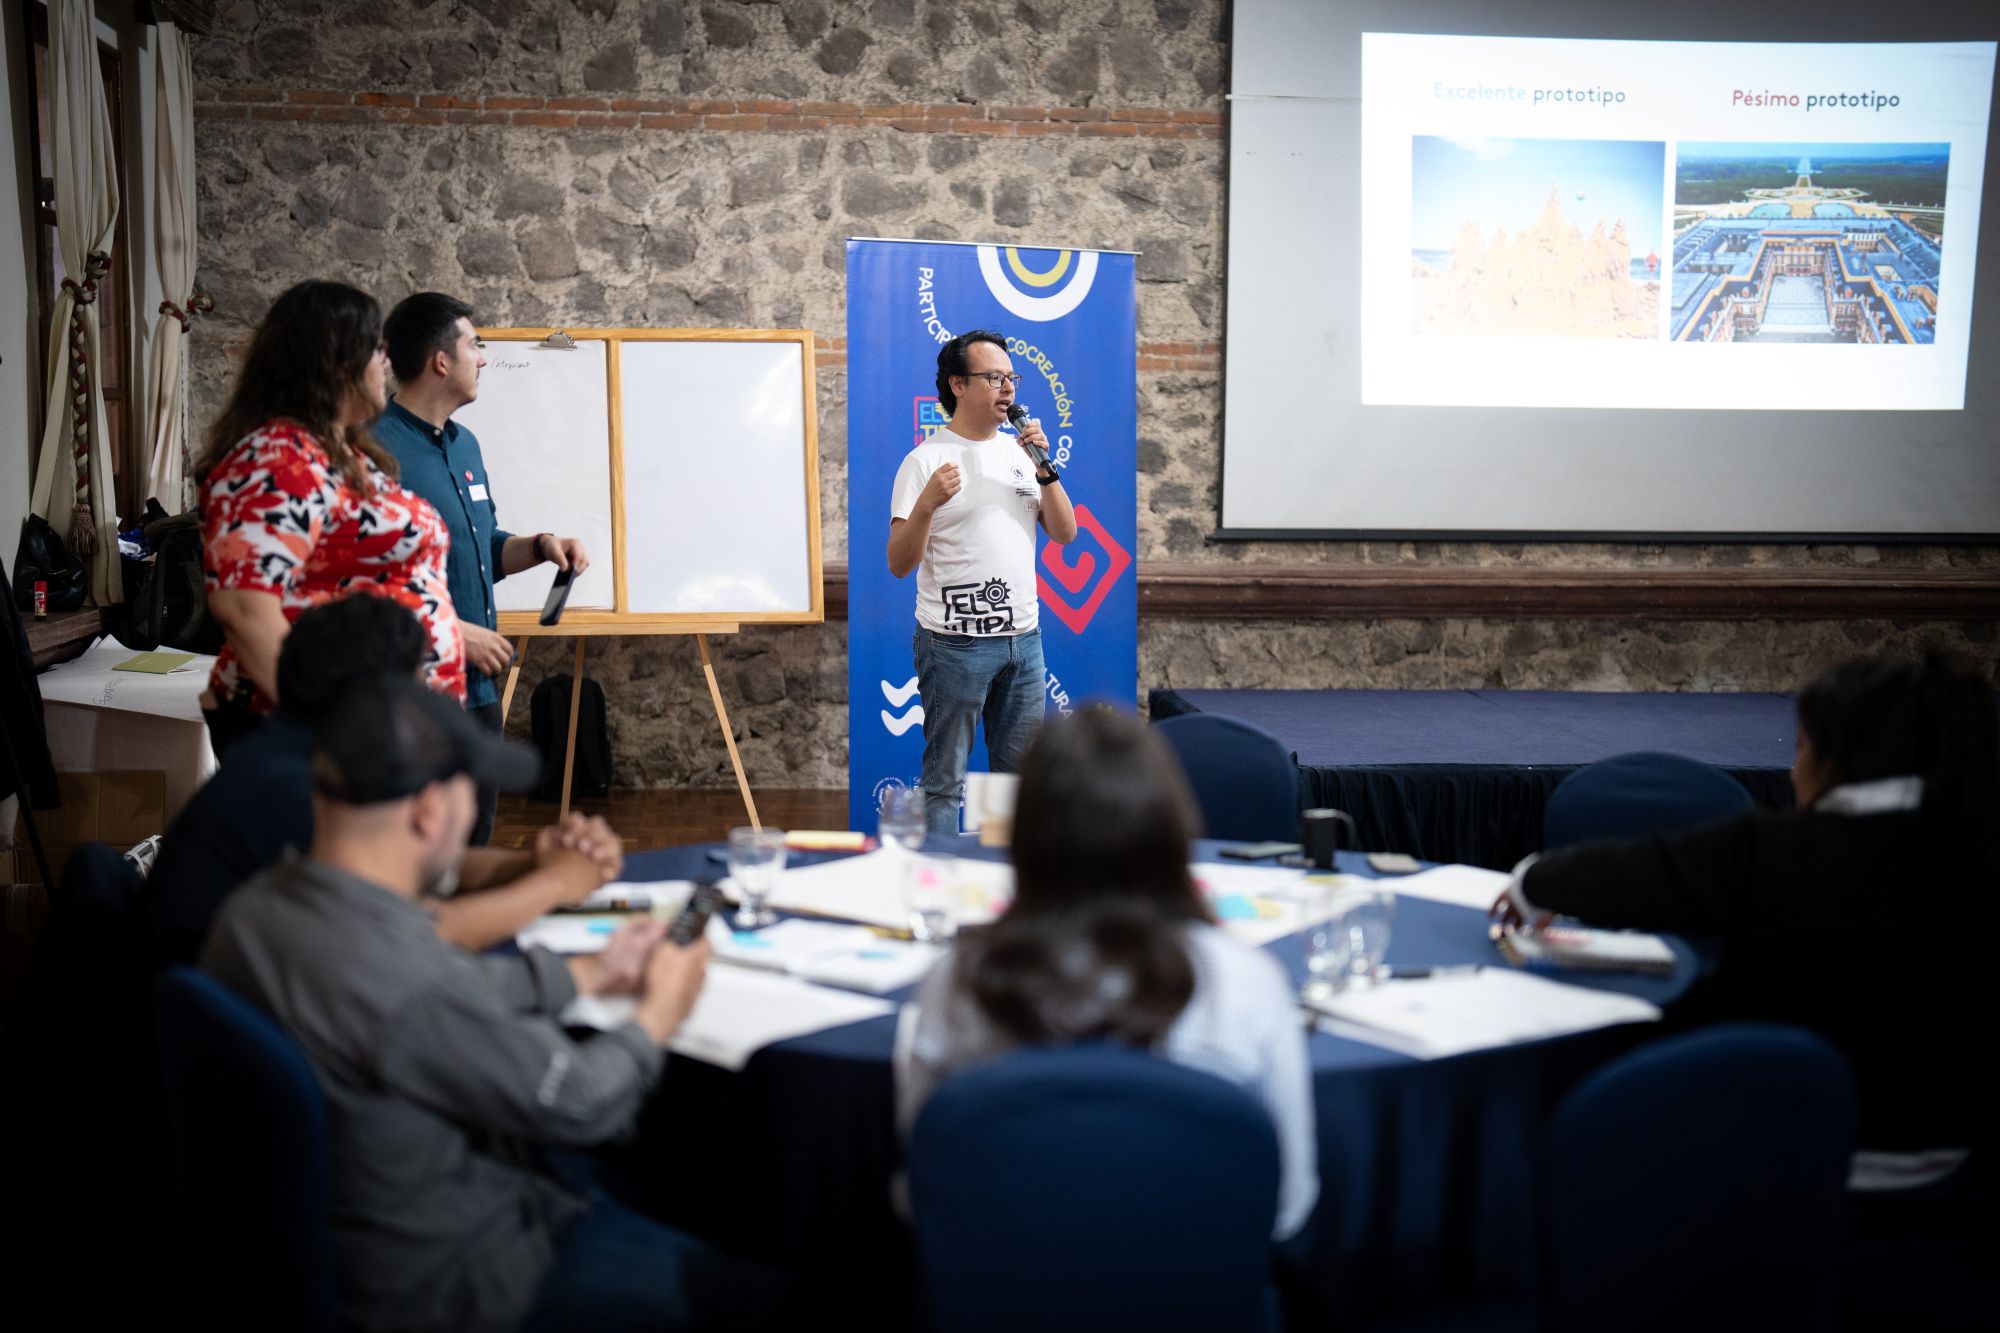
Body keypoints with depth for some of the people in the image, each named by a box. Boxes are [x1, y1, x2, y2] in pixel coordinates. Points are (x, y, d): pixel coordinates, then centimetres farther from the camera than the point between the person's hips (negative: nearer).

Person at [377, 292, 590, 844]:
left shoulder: (464, 445, 14)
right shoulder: (379, 448, -16)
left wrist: (540, 546, 6)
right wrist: (451, 631, -21)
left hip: (479, 690, 9)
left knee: (473, 847, 17)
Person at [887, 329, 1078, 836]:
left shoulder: (1020, 453, 11)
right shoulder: (926, 460, -6)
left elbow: (1065, 534, 7)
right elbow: (899, 564, -11)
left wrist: (1044, 470, -6)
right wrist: (927, 503, -27)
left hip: (1023, 638, 6)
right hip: (955, 643, -6)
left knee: (1020, 776, 13)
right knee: (945, 780, 1)